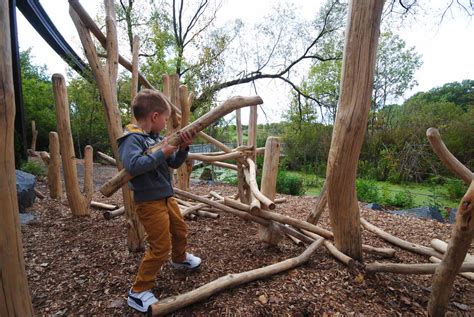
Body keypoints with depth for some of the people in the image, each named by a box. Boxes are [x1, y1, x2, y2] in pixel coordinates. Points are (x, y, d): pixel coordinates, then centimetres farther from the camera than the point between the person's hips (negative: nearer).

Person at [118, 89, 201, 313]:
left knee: (180, 230, 24)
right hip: (149, 201, -9)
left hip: (166, 197, 9)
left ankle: (179, 259, 53)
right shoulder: (132, 139, -17)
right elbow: (132, 165, -34)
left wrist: (183, 149, -8)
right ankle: (138, 292, 18)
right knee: (160, 246, -3)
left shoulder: (156, 138, 7)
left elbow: (174, 163, 10)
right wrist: (162, 153, -28)